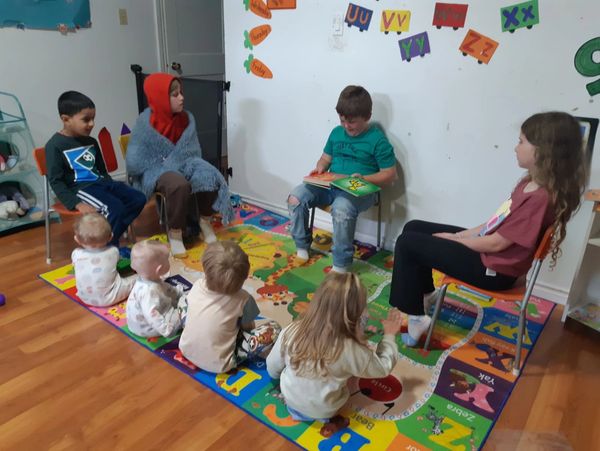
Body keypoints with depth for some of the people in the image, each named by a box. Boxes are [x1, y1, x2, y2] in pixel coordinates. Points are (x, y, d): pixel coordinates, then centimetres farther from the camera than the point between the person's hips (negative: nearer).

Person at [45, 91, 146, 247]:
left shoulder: (91, 142, 16)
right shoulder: (55, 145, -7)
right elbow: (55, 181, -11)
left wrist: (113, 189, 10)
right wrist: (78, 204, -20)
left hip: (101, 183, 8)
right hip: (80, 188, -8)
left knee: (138, 199, -9)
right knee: (115, 208, -30)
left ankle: (109, 238, -8)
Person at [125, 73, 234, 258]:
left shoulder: (187, 119, -2)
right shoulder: (145, 123, -15)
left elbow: (193, 151, -1)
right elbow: (134, 162, -17)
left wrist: (173, 163, -16)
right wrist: (164, 165, -13)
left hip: (182, 166, 4)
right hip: (155, 171, -4)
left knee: (209, 176, -26)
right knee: (179, 185, -37)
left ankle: (205, 221, -2)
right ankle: (175, 233, -16)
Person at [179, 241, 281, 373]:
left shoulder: (197, 286, -10)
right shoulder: (242, 300, -22)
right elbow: (247, 327, -6)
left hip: (186, 350, 5)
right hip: (217, 364, -5)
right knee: (273, 329, -8)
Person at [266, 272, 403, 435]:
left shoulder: (290, 332, -27)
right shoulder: (350, 350, -36)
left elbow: (273, 368, -7)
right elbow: (383, 367, -15)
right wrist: (389, 335, -1)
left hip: (290, 398, 2)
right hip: (322, 411, -2)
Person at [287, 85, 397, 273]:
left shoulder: (378, 140, -6)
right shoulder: (337, 132, 11)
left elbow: (390, 174, -6)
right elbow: (326, 158, 21)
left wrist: (364, 178, -22)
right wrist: (320, 168, -3)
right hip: (330, 184, 6)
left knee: (341, 208, -39)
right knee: (295, 198, -16)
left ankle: (341, 264, -22)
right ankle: (302, 246, 3)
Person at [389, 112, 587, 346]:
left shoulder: (540, 197, -27)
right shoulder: (531, 183, 2)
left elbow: (496, 243, -23)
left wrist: (453, 239, -9)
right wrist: (462, 234, 2)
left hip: (493, 267, -9)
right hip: (485, 247, 9)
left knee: (407, 243, -12)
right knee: (414, 228, 10)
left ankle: (416, 318, -1)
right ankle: (426, 292, 24)